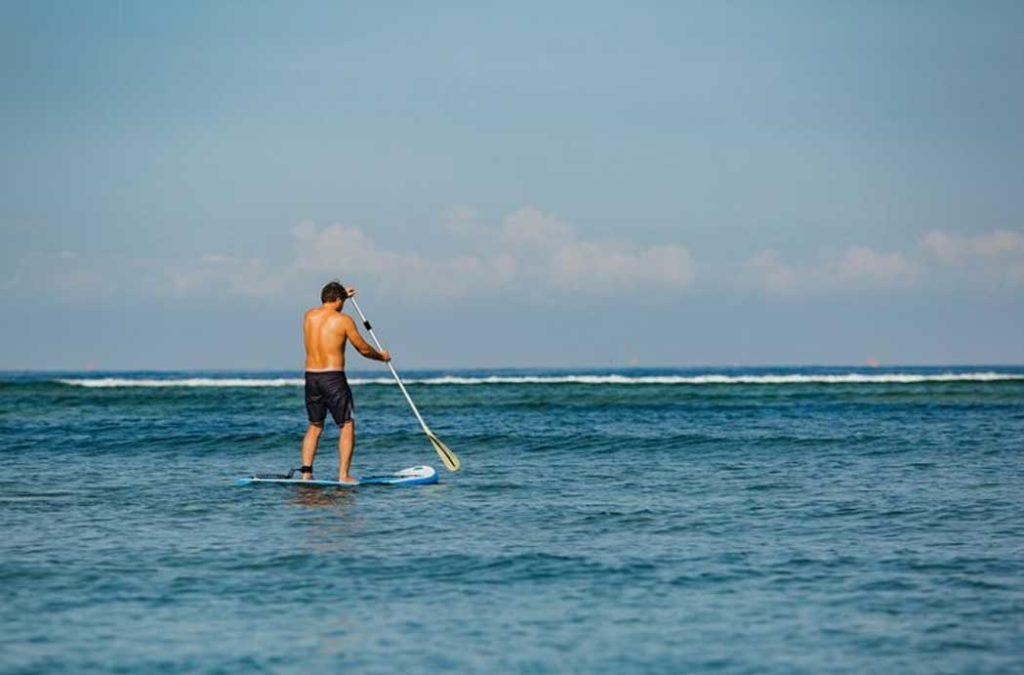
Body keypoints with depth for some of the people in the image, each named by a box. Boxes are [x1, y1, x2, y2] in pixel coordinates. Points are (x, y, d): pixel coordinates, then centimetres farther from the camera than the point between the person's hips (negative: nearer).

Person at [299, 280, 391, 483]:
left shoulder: (309, 316, 8)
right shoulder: (343, 320, -7)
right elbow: (364, 349, 0)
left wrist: (343, 295, 47)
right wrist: (382, 356, 20)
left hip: (311, 377, 6)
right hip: (333, 378, -6)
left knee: (314, 426, 17)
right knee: (347, 426, 2)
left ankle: (306, 472, 8)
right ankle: (343, 476, -5)